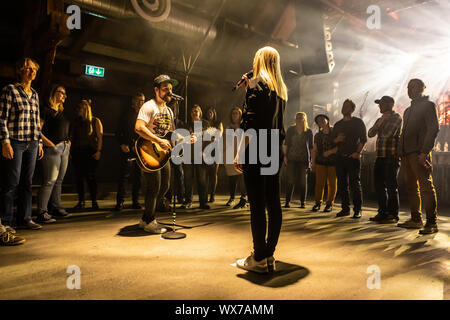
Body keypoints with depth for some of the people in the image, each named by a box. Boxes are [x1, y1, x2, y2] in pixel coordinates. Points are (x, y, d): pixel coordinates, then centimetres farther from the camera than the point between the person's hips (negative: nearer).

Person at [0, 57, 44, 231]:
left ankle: (24, 218, 16)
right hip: (15, 143, -6)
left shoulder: (35, 94, 16)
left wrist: (39, 143, 15)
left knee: (26, 183, 8)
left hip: (32, 144, 6)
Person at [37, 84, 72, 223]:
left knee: (59, 180, 11)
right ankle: (42, 212, -6)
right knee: (49, 181, -10)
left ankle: (56, 208, 19)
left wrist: (68, 141, 14)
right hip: (53, 148, -8)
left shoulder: (62, 112, 20)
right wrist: (48, 143, -18)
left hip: (64, 149, 8)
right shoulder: (46, 110, -4)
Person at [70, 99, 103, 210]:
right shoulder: (75, 122, 16)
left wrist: (98, 151, -11)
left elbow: (100, 137, -1)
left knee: (90, 176, -7)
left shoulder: (95, 121, 4)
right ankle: (81, 202, 12)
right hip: (77, 151, 4)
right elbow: (71, 137, 16)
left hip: (91, 151, -4)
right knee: (79, 177, 3)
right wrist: (70, 151, 5)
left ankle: (94, 201, 2)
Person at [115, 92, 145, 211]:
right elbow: (118, 131, 3)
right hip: (127, 148, -3)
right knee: (124, 174, -7)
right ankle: (120, 201, 2)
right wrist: (122, 144, -11)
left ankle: (135, 201, 15)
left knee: (138, 176, 6)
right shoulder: (126, 113, 6)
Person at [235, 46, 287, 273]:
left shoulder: (256, 83, -5)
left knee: (257, 204, -5)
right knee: (273, 202, 8)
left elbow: (250, 122, -15)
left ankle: (259, 258, 2)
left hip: (257, 150, -8)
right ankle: (269, 255, 17)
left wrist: (240, 153, -15)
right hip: (275, 151, 8)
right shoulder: (280, 88, 19)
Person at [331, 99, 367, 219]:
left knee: (355, 184, -6)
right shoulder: (337, 124, 17)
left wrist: (357, 152, -14)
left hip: (353, 158, -5)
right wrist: (337, 139, -5)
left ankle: (357, 210, 0)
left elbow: (363, 139, -1)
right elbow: (332, 140, 18)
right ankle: (345, 208, 13)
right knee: (342, 184, 5)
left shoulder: (358, 122, 4)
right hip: (340, 158, 5)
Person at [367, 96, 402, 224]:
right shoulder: (380, 119, 19)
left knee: (391, 186, -4)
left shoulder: (396, 117, -5)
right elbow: (370, 133, 8)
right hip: (380, 156, 8)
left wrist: (382, 123, 2)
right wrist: (380, 122, -4)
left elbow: (387, 134, -16)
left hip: (391, 157, -8)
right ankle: (383, 212, 18)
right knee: (379, 184, 9)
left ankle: (393, 214, 3)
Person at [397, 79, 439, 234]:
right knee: (411, 188, 9)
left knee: (426, 186, -8)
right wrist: (401, 152, 13)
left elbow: (434, 129, -9)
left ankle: (431, 223, -5)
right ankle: (416, 220, 15)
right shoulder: (408, 110, 25)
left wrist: (424, 152, -18)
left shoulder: (428, 105, 2)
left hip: (419, 152, -8)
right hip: (406, 153, 8)